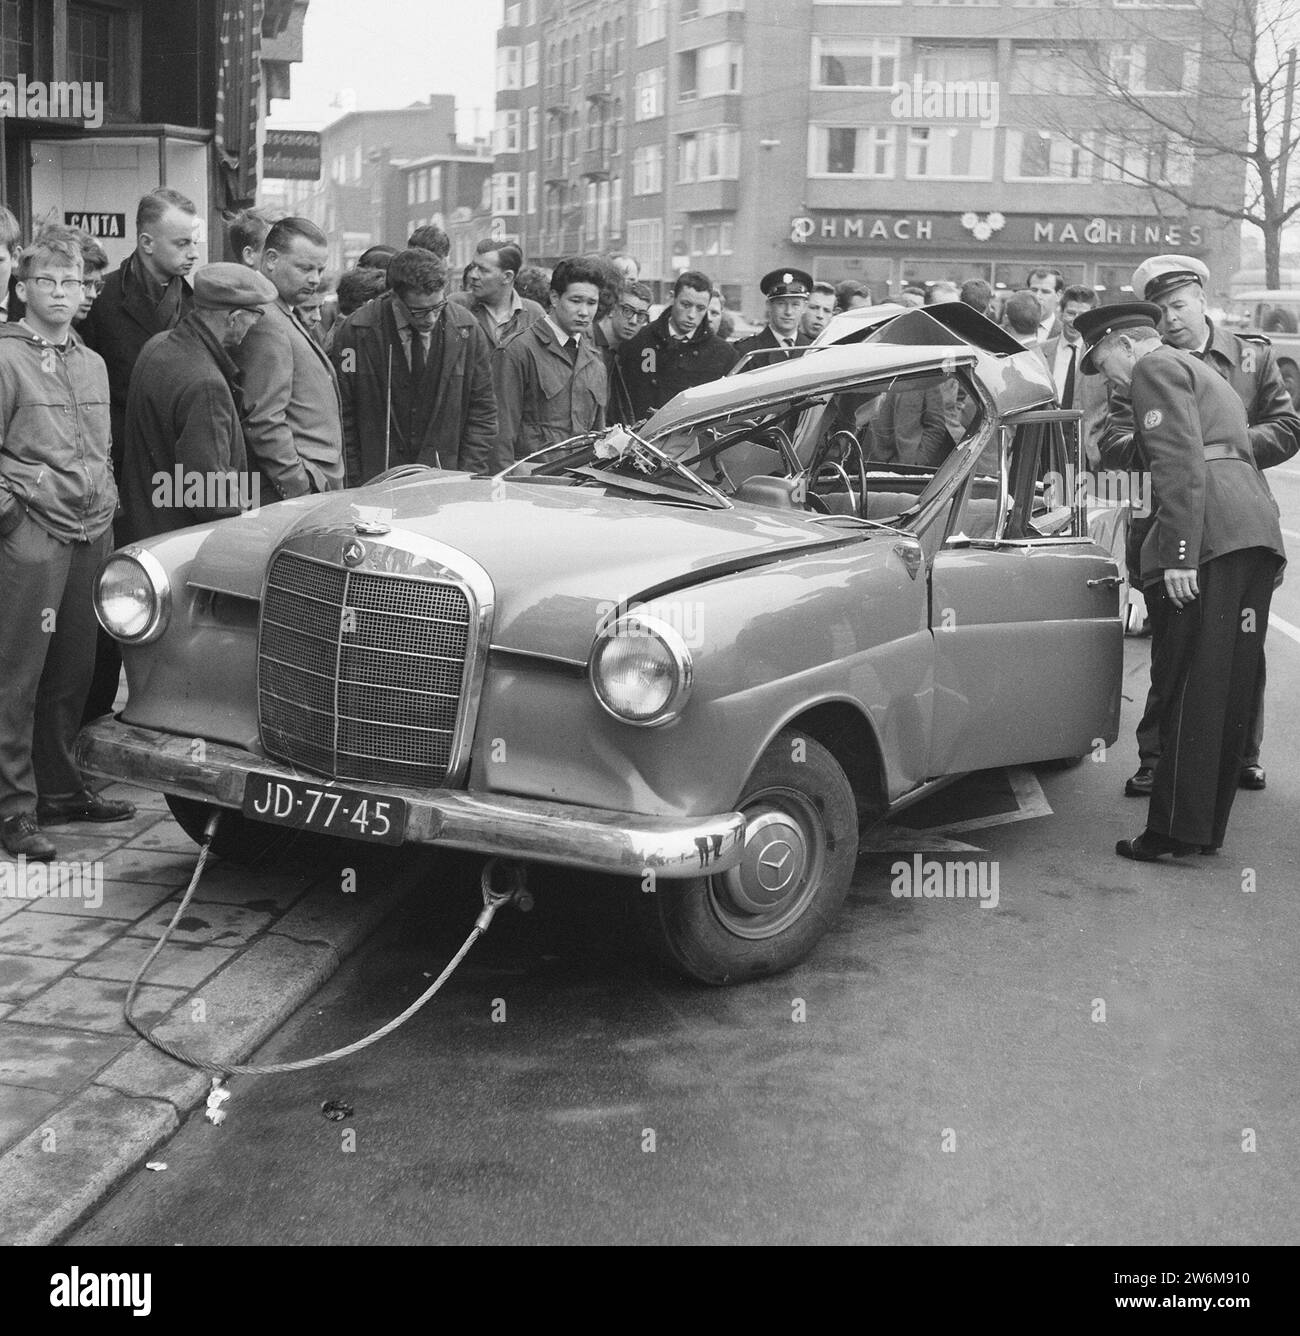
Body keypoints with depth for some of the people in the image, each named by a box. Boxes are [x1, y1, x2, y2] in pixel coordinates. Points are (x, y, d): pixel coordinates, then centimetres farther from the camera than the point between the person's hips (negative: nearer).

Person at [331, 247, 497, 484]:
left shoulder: (466, 329, -2)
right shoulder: (356, 332, -8)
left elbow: (482, 411, 4)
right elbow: (343, 417, -3)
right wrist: (355, 488, -7)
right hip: (375, 483, -1)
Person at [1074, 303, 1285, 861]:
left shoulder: (1156, 368, 2)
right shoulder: (1208, 377, 32)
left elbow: (1180, 464, -12)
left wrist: (1178, 555, -19)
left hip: (1208, 532, -9)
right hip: (1257, 531, 10)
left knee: (1190, 691, -8)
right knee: (1229, 689, 9)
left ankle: (1177, 829, -8)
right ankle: (1209, 828, 14)